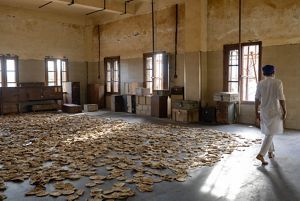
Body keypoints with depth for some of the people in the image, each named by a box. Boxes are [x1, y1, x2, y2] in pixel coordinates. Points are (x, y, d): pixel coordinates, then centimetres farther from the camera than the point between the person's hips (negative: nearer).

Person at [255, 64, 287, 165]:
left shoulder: (260, 84, 1)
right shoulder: (277, 82, -10)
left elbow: (257, 99, 1)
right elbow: (281, 98, -13)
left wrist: (256, 112, 7)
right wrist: (284, 111, -4)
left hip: (264, 112, 4)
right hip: (275, 112, -4)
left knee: (268, 133, 20)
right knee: (270, 134, -2)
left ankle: (270, 152, 32)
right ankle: (261, 154, -12)